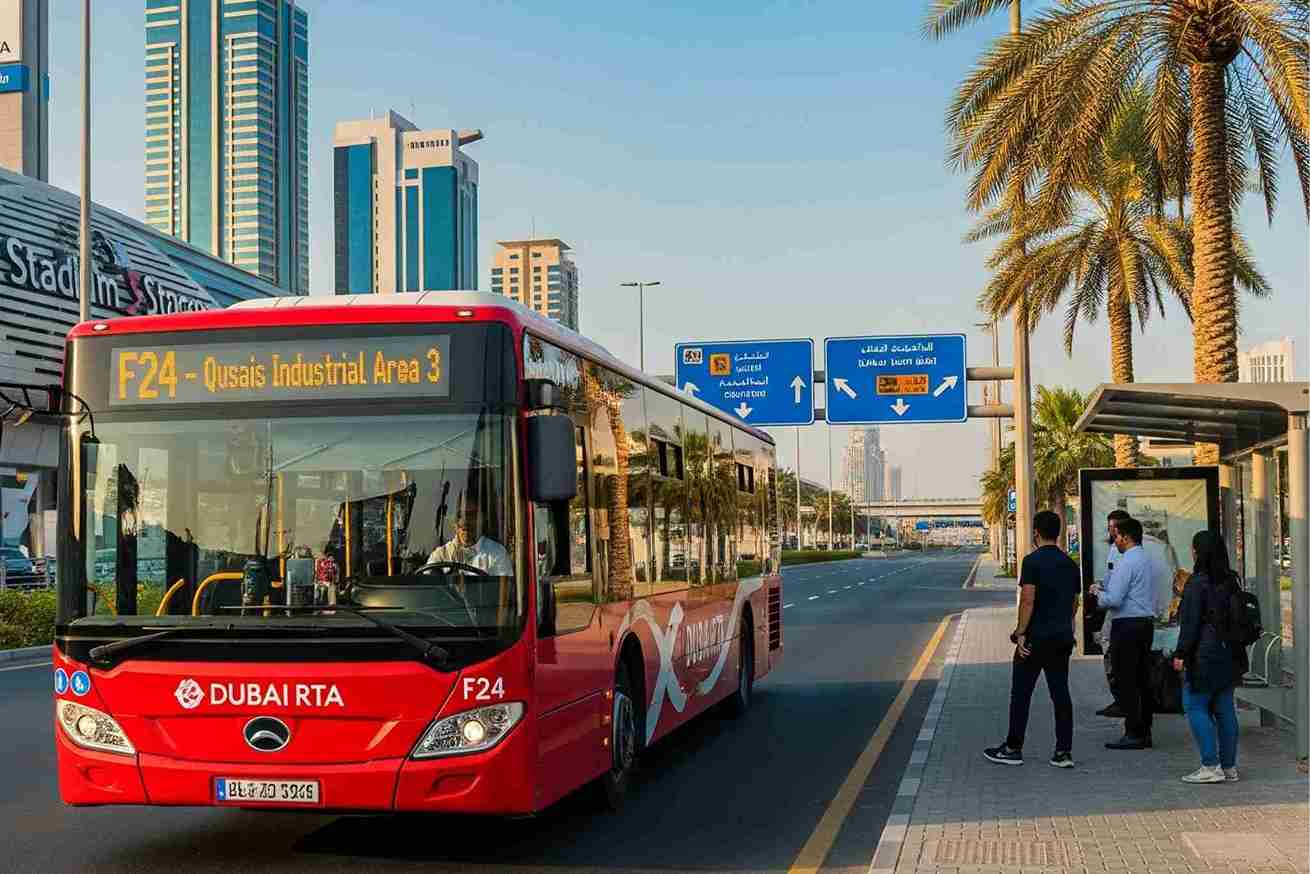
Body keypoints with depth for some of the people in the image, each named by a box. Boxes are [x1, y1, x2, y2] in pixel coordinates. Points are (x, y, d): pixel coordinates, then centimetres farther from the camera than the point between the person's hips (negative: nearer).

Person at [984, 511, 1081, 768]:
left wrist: (1021, 633, -16)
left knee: (1021, 694, 3)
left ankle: (1013, 749, 8)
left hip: (1036, 638, -6)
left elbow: (1028, 600, -19)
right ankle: (1064, 752, 6)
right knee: (1061, 693, 7)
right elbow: (1075, 602, 15)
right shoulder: (1070, 564, 10)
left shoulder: (1033, 561, -12)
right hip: (1063, 638, 6)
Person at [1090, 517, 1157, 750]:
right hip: (1147, 623, 9)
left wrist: (1098, 592, 0)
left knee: (1126, 681, -5)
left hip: (1127, 626, -9)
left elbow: (1114, 600, -19)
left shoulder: (1127, 562, -14)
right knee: (1143, 679, 12)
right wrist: (1106, 589, 19)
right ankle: (1145, 732, 16)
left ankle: (1133, 735, -4)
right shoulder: (1149, 560, 15)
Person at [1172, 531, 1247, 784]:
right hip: (1229, 654, 8)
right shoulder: (1230, 581, 9)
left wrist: (1181, 653, -11)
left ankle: (1210, 766, -7)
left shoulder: (1198, 582, -13)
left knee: (1195, 707, -2)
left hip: (1204, 655, -8)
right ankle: (1229, 767, 13)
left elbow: (1190, 622, -15)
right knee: (1224, 709, 11)